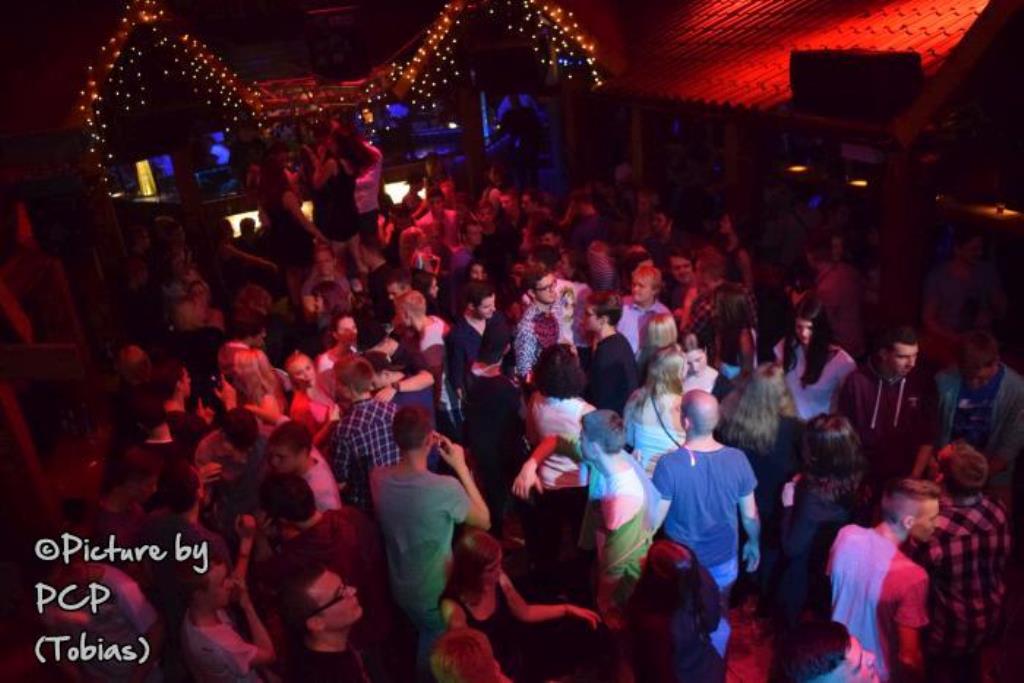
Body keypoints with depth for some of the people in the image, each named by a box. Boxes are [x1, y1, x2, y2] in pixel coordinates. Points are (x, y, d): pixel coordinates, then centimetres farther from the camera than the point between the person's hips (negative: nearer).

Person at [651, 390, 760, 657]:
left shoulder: (668, 464, -28)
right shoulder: (737, 459, -18)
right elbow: (750, 515, -5)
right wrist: (754, 544, 14)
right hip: (723, 560, 2)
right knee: (718, 621, 27)